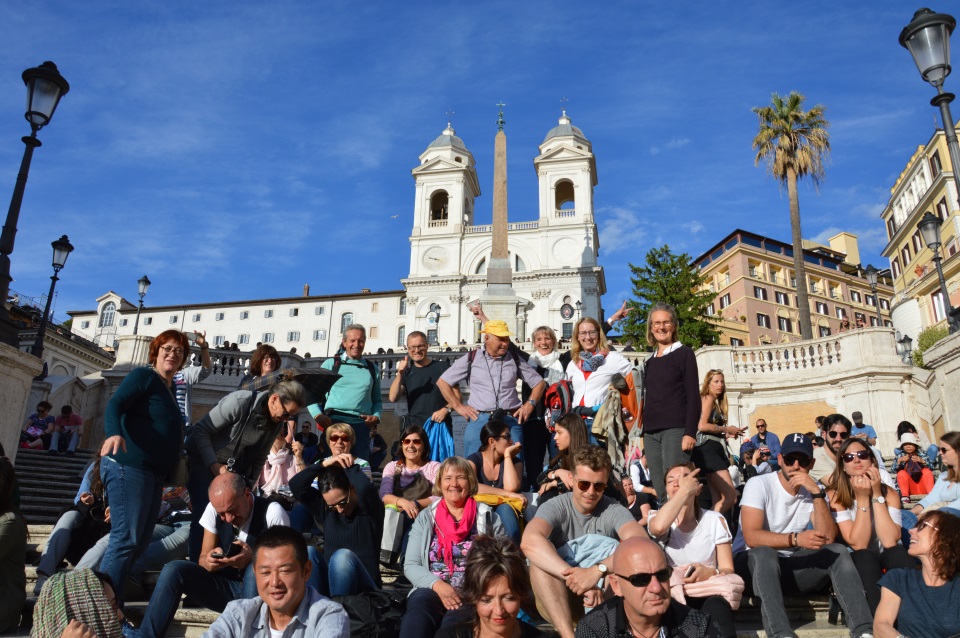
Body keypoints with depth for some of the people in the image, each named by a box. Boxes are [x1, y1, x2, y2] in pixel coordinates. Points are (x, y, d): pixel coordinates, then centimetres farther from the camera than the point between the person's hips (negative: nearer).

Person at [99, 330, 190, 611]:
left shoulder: (169, 387, 19)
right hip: (129, 466, -10)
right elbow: (115, 404, -20)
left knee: (140, 542, 13)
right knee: (126, 539, -13)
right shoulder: (143, 375, -5)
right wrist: (114, 433, -38)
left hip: (154, 472, 10)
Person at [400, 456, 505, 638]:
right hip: (432, 590, 2)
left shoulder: (488, 517, 11)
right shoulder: (426, 518, 14)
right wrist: (438, 585, -11)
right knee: (418, 612, -36)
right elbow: (410, 565, 8)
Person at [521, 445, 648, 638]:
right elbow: (529, 541, -32)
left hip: (605, 602, 0)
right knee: (542, 553, -28)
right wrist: (574, 576, -42)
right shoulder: (555, 507, -8)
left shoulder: (614, 510, -5)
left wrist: (597, 570, -41)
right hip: (555, 602, 0)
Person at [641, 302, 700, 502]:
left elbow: (693, 396, -5)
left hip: (676, 429, -6)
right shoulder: (650, 362, 19)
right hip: (651, 432, 6)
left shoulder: (684, 354, 2)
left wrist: (690, 432, -14)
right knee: (660, 491, 3)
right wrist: (644, 433, 15)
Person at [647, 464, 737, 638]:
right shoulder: (657, 517, 4)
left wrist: (711, 573, -23)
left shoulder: (715, 520, 5)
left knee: (717, 607, -35)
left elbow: (728, 570, 2)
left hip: (708, 595, 0)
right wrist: (684, 491, -13)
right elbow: (658, 527, -24)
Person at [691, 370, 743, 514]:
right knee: (731, 496, -16)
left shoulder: (715, 402, 21)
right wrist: (726, 429, -8)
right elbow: (702, 426, -17)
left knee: (718, 500, 5)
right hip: (708, 450, -10)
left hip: (714, 450, 10)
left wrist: (727, 434, 8)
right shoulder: (708, 398, -4)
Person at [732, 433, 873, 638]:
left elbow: (828, 538, -13)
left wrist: (817, 493, -22)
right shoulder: (758, 484, -13)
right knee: (764, 553, -37)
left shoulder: (813, 490, 2)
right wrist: (795, 539, -38)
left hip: (792, 567, 5)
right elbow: (751, 537, -24)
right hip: (755, 563, -5)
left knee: (838, 551, -17)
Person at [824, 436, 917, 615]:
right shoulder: (835, 495, -11)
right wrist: (862, 499, -24)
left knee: (897, 553, -32)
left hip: (888, 560, 2)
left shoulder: (888, 493, -4)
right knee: (864, 558, -36)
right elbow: (858, 544, -19)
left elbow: (889, 541, -19)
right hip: (858, 563, -2)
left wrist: (876, 495, -21)